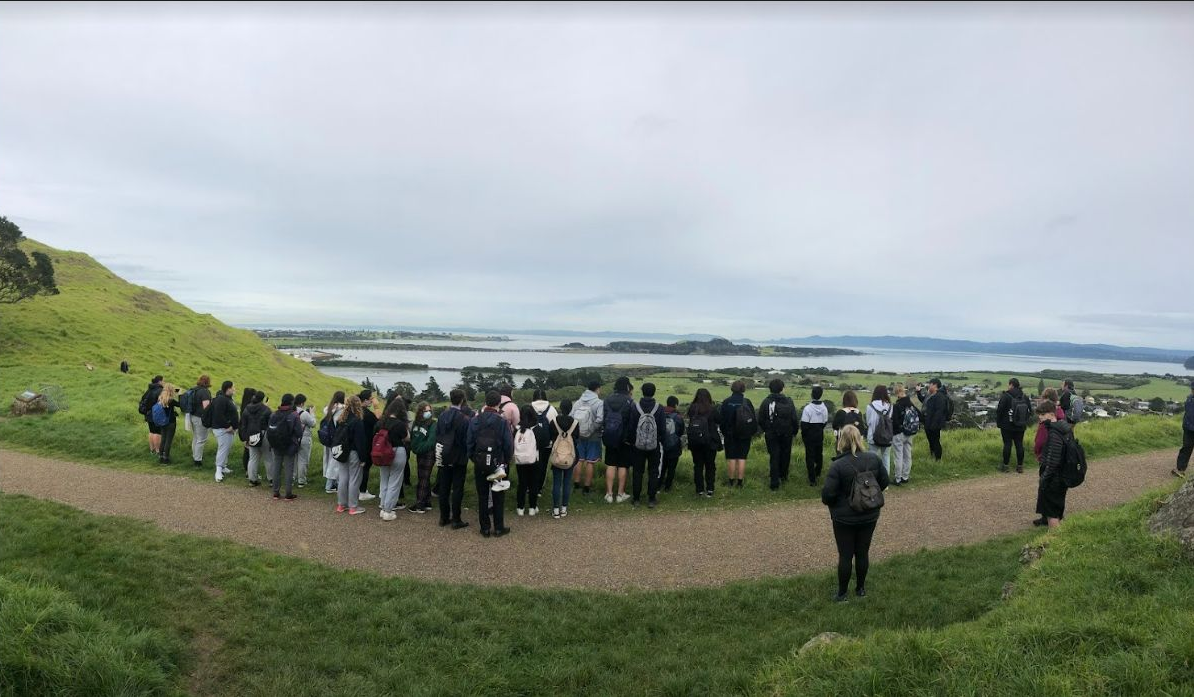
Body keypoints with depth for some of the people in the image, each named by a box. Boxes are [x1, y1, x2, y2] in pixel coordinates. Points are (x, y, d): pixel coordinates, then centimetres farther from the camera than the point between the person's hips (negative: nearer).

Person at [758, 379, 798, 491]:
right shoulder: (788, 402, -8)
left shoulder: (766, 402, -7)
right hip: (786, 434, 0)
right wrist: (794, 431, 9)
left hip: (771, 435, 0)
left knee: (774, 457, 3)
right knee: (785, 455, 19)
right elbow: (794, 419, -6)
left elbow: (760, 420, -2)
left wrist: (765, 430, 14)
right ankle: (783, 476, 34)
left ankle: (775, 483, -1)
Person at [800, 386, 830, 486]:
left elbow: (804, 424, -17)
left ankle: (812, 479, -2)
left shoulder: (808, 408, -21)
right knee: (819, 454, 22)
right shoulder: (824, 408, -4)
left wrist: (803, 434, -1)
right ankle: (817, 472, 41)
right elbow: (825, 422, 7)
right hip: (820, 435, 5)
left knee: (810, 456, 0)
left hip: (809, 436, -5)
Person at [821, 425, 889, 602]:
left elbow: (827, 495, -22)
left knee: (845, 555, 9)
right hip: (869, 516, 4)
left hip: (844, 518, -4)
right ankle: (860, 588, 33)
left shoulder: (837, 466, -24)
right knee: (863, 552, 18)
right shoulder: (874, 459, -9)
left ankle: (842, 593, 20)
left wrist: (831, 503, 0)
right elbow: (884, 483, 3)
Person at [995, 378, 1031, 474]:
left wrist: (998, 423, 0)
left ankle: (1005, 466, 2)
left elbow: (999, 411, -11)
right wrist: (1025, 422, 18)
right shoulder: (1025, 397, 4)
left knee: (1007, 444, -1)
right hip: (1020, 427, 4)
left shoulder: (1005, 396, -12)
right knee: (1019, 444, 8)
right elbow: (1030, 411, 11)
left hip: (1007, 426, -4)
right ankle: (1020, 466, 12)